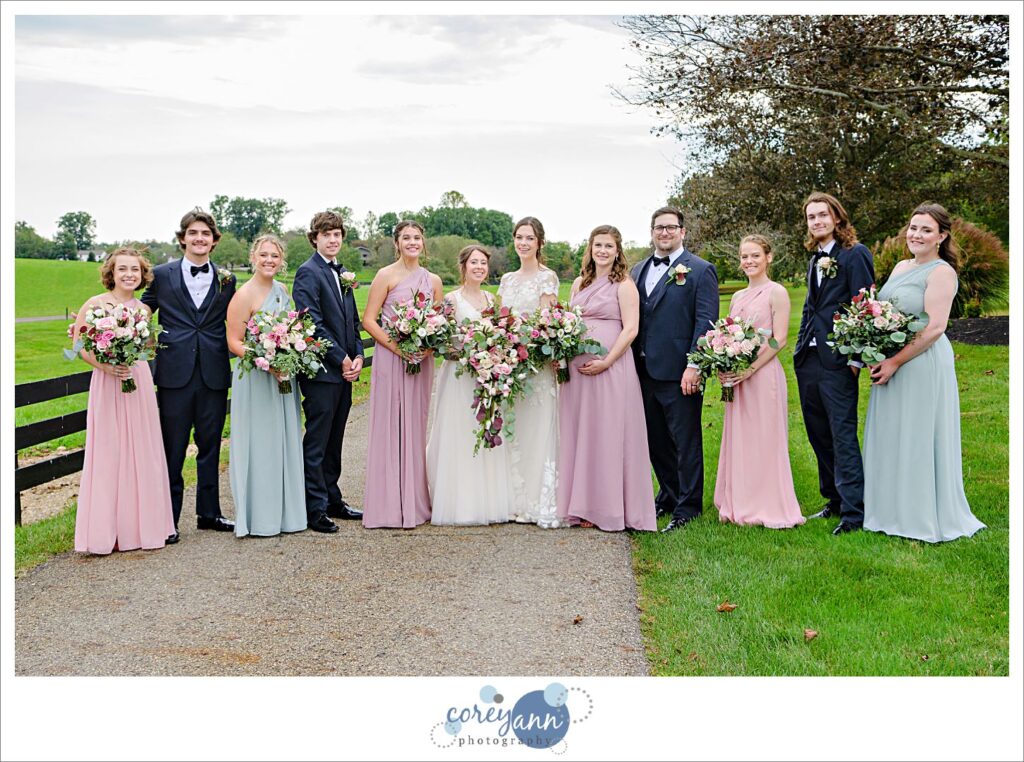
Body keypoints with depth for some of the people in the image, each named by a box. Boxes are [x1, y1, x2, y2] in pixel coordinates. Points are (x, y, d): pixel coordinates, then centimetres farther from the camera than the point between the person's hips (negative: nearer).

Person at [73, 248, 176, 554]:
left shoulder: (144, 309, 9)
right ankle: (105, 531, 6)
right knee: (108, 454, -2)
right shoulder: (95, 304, -3)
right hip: (106, 382, -4)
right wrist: (104, 365, -16)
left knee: (142, 453, 6)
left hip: (139, 382, 4)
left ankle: (141, 525, 16)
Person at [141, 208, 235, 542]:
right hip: (175, 373, -2)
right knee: (172, 448, 3)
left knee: (210, 446, 11)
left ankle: (209, 511, 23)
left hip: (214, 374, 2)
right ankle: (168, 518, 11)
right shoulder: (162, 275, 4)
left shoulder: (226, 280, 9)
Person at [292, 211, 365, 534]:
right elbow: (312, 323, -15)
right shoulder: (307, 272, -8)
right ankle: (315, 510, 2)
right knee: (316, 443, -3)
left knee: (334, 442, 14)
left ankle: (333, 500, 22)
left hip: (345, 370, 8)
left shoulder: (342, 273, 17)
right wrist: (341, 358, -13)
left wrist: (357, 355, 4)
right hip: (321, 370, -8)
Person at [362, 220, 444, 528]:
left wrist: (429, 347, -6)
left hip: (421, 361, 4)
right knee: (389, 427, -2)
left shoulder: (433, 280, 11)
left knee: (415, 427, 9)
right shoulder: (386, 276, -3)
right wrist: (397, 347, -16)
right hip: (390, 358, -4)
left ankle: (414, 501, 18)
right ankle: (389, 505, 5)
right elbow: (369, 320, -7)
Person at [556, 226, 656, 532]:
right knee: (579, 433, 7)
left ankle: (611, 508, 7)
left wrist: (606, 362, -18)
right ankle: (584, 506, 16)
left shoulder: (624, 285, -2)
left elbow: (630, 329, -10)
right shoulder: (579, 284, 16)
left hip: (611, 366, -6)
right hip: (577, 366, 6)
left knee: (609, 434, -2)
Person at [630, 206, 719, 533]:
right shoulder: (638, 270, 15)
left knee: (686, 441, 2)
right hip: (645, 371, 7)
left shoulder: (700, 270, -4)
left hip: (679, 373, -6)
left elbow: (706, 321, -11)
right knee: (655, 440, 14)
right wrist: (632, 364, 8)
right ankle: (668, 496, 29)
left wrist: (694, 366, -18)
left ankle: (688, 507, 11)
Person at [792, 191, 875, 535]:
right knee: (819, 435, 14)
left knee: (843, 436, -7)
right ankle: (835, 500, 25)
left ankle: (853, 513, -3)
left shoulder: (855, 254, -7)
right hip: (808, 359, 8)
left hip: (837, 362, -8)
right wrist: (801, 347, 14)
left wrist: (857, 356, -16)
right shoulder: (816, 258, 18)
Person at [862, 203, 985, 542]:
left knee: (918, 438, -1)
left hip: (923, 365, -8)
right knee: (890, 437, 13)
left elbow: (934, 328, -19)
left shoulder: (941, 272, -12)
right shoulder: (901, 267, 13)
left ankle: (926, 518, 12)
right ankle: (895, 511, 25)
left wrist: (895, 362, -19)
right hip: (892, 366, 8)